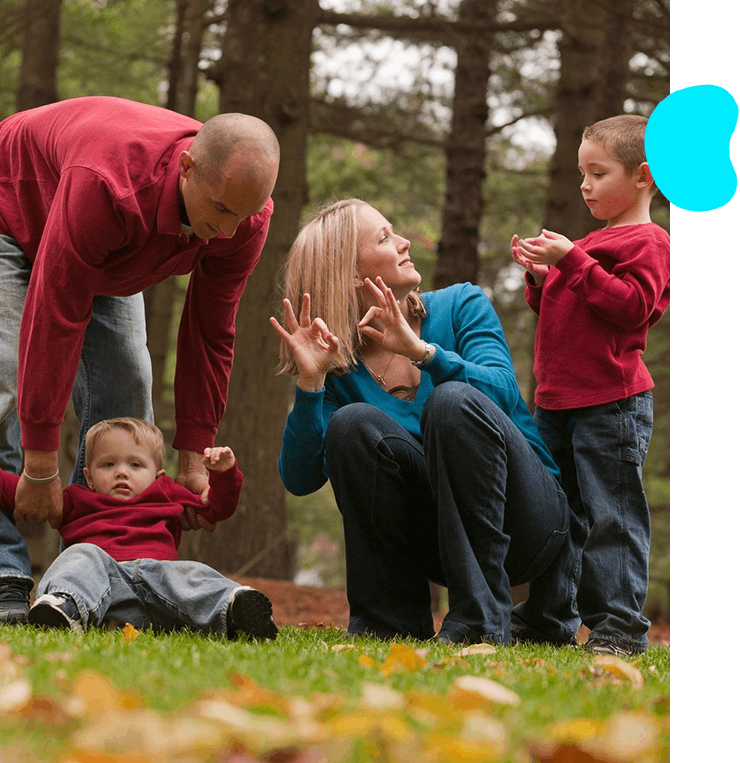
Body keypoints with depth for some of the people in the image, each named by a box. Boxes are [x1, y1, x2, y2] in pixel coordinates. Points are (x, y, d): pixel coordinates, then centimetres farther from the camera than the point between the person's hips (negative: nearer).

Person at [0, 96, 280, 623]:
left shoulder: (245, 215, -28)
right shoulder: (104, 183, -47)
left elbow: (211, 336, -16)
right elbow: (56, 322, -43)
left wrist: (194, 458, -16)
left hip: (109, 261, 6)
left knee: (125, 391, -6)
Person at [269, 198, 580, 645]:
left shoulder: (461, 306, 0)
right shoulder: (340, 367, 2)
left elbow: (502, 390, -18)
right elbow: (301, 479, -10)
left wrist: (420, 350, -32)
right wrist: (310, 381, -22)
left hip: (525, 522, -2)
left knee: (453, 402, -28)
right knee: (352, 423, -20)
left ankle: (483, 618, -28)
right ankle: (393, 622, -15)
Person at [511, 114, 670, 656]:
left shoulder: (647, 241, -5)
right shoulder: (591, 244, 22)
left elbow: (632, 304, -20)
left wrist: (572, 262, -19)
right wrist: (541, 277, 8)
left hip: (612, 402, -9)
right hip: (558, 402, 9)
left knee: (612, 515, -8)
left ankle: (622, 625, -5)